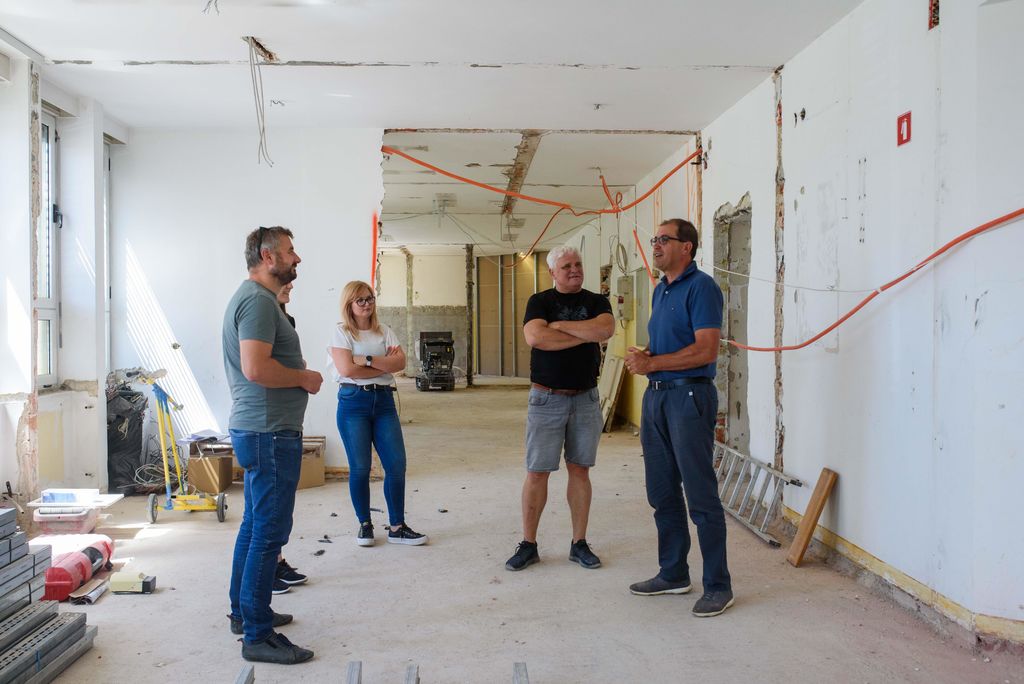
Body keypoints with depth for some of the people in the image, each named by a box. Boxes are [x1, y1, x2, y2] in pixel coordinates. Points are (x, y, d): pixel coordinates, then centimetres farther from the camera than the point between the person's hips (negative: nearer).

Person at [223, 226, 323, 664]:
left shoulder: (254, 298, 18)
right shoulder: (258, 300, -16)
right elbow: (256, 368, -27)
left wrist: (298, 374, 12)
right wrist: (305, 377, -13)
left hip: (257, 430, 11)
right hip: (270, 432, -11)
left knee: (255, 524, 19)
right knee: (270, 532, -6)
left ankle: (244, 611, 31)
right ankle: (258, 636, 0)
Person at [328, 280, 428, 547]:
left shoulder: (384, 332, 13)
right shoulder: (342, 332, 0)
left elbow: (400, 362, -3)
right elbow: (346, 368, -14)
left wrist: (367, 359, -14)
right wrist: (385, 365, -6)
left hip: (384, 400, 4)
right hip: (353, 402, -4)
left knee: (397, 465, -1)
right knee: (360, 468, 1)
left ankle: (397, 527, 9)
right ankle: (364, 524, 18)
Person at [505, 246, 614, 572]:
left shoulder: (596, 302, 6)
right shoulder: (540, 301, 0)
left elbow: (606, 329, -17)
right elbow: (535, 337, -20)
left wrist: (558, 325, -13)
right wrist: (585, 335, -15)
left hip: (585, 398, 2)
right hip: (546, 398, -2)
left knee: (579, 470, 9)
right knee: (537, 472, 1)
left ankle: (579, 544, 18)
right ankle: (528, 545, 12)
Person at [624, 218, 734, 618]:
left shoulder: (701, 287, -11)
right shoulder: (660, 290, 17)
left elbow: (706, 350, -19)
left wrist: (652, 363, -16)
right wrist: (642, 358, 2)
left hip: (689, 396, -9)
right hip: (656, 395, 9)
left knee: (701, 495, -4)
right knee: (662, 493, 13)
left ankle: (718, 586, 6)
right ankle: (673, 574, 26)